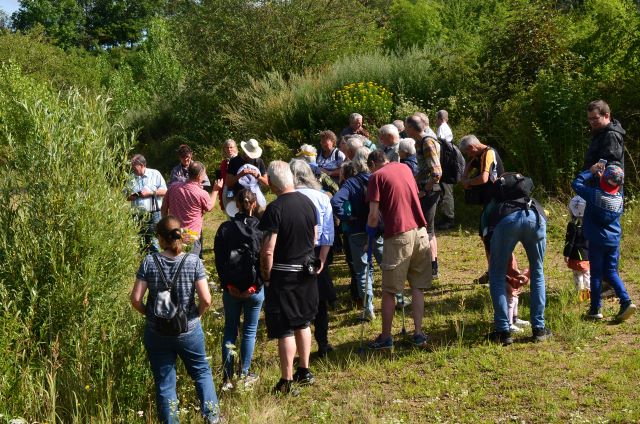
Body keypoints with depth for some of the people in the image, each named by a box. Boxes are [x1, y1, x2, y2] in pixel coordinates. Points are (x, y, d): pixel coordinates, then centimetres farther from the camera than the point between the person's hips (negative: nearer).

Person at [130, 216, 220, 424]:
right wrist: (197, 314, 4)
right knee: (202, 371, 23)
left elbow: (136, 300, -12)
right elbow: (206, 299, -15)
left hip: (156, 334, 0)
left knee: (164, 383, 13)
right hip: (188, 331, 0)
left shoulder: (149, 262, -11)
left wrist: (149, 314, 7)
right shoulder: (193, 262, -11)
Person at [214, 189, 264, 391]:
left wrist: (226, 284, 1)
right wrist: (258, 283, 1)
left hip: (231, 289, 1)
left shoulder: (225, 228, -5)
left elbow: (219, 260, -4)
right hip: (254, 289, -1)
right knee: (250, 331, 10)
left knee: (230, 330, 12)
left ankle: (228, 377, 11)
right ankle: (244, 376, 15)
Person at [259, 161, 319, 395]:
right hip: (307, 271, 7)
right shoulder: (308, 202, 2)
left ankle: (287, 382, 5)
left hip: (283, 274, -7)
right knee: (302, 323, 20)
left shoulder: (275, 209, -20)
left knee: (285, 329, 0)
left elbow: (268, 250, -22)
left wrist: (266, 276, -9)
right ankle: (304, 371, 32)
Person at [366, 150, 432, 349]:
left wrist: (371, 231, 9)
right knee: (418, 287, 12)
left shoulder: (376, 177, -3)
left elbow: (373, 215, -9)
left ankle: (386, 337, 12)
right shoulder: (405, 168, 14)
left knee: (389, 291, 6)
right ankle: (418, 333, 11)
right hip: (420, 232, 5)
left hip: (398, 235, -5)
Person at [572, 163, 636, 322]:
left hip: (597, 241, -3)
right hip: (614, 241, 3)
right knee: (611, 273, 14)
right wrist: (599, 176, 12)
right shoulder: (620, 198, -4)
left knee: (596, 274, 5)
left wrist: (591, 171, 3)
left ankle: (595, 310, 9)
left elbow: (576, 183, -6)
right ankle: (626, 301, -2)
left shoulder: (595, 194, -17)